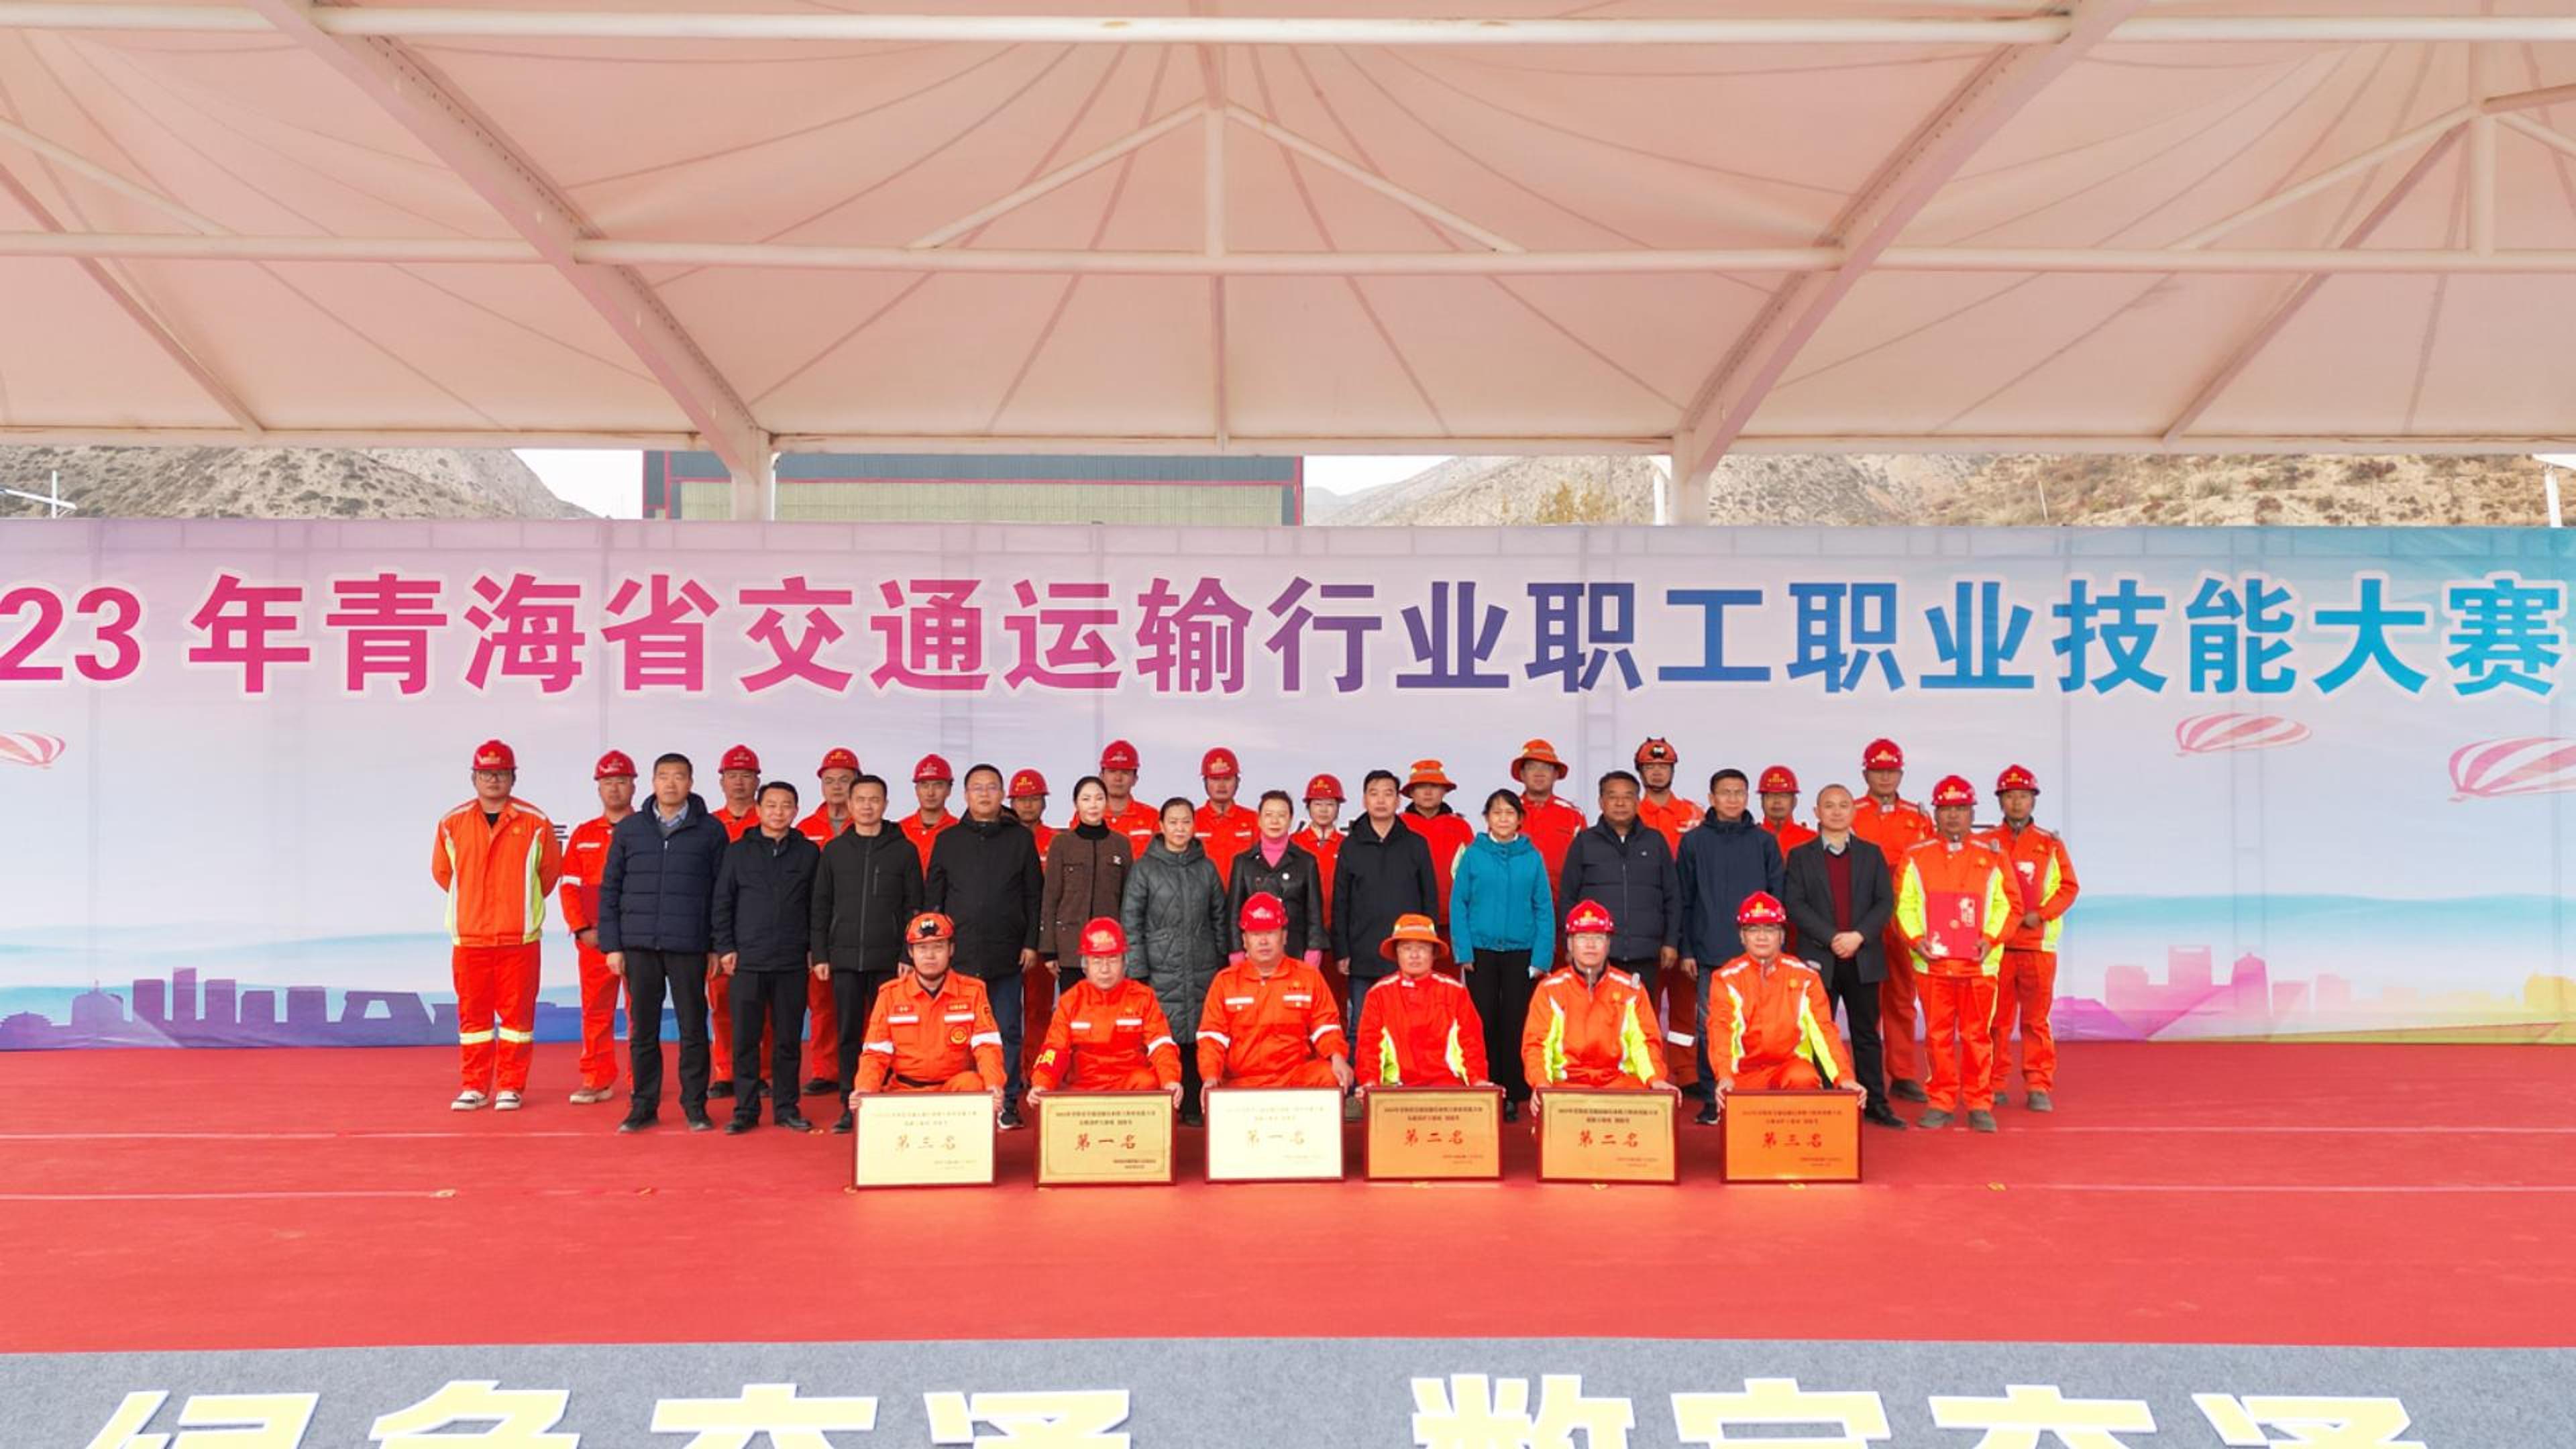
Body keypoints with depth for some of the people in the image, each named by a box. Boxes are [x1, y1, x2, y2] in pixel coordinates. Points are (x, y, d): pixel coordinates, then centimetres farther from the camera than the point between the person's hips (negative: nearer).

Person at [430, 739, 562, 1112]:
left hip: (520, 937, -2)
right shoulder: (452, 823, 4)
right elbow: (442, 871, 16)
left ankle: (510, 1086, 9)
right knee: (472, 1012, 6)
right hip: (468, 937, 2)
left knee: (517, 1011, 1)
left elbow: (550, 871, 9)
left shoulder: (535, 822, 0)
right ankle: (475, 1087, 15)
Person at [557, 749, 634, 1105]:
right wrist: (581, 929, -4)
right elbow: (570, 886, 8)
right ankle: (597, 1080, 12)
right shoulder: (583, 834, 11)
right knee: (596, 1010, 5)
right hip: (594, 938, 3)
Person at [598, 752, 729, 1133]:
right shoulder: (628, 829, 7)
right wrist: (611, 944, 3)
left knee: (693, 1028, 3)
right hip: (639, 944, 2)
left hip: (689, 945, -2)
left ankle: (695, 1106, 13)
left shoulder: (710, 830, 3)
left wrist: (718, 946, 0)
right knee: (642, 1030, 6)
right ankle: (643, 1105, 15)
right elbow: (609, 888, 9)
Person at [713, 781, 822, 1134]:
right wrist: (725, 948, -2)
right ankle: (745, 1109, 10)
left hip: (793, 962, 0)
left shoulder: (810, 853, 6)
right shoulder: (738, 852, 5)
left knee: (788, 1039, 6)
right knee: (745, 1039, 2)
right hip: (748, 960, 0)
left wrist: (815, 949, 3)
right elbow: (722, 903, 5)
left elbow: (817, 905, 8)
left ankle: (787, 1108, 15)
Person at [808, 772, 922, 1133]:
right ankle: (850, 1106, 11)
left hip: (888, 959, -2)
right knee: (848, 1034, 4)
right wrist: (820, 954, 3)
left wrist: (909, 955, -5)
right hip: (844, 957, 2)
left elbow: (913, 907, 2)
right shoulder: (834, 850, 9)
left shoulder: (904, 850, 4)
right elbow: (821, 906, 10)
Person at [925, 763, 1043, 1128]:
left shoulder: (1021, 838, 7)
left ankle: (1008, 1104, 10)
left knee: (1007, 1032, 3)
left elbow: (1034, 896, 6)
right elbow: (932, 898, 10)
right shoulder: (948, 840, 9)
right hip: (959, 955, 1)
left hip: (1008, 956, 0)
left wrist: (1031, 943, 0)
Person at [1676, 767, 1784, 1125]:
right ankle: (1711, 1099, 8)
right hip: (1709, 951, 0)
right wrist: (1686, 950, 1)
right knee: (1709, 1028, 0)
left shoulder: (1764, 841, 8)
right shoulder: (1694, 841, 6)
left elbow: (1776, 896, 10)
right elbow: (1684, 900, 6)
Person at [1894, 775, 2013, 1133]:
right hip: (1933, 962, 0)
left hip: (1979, 963, 0)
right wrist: (1916, 939, -10)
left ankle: (1980, 1104, 12)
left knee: (1978, 1036, 3)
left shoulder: (1991, 858, 7)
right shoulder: (1916, 857, 6)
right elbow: (1904, 904, 4)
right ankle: (1940, 1103, 13)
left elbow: (2006, 904, 7)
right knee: (1938, 1035, 4)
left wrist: (1990, 938, -7)